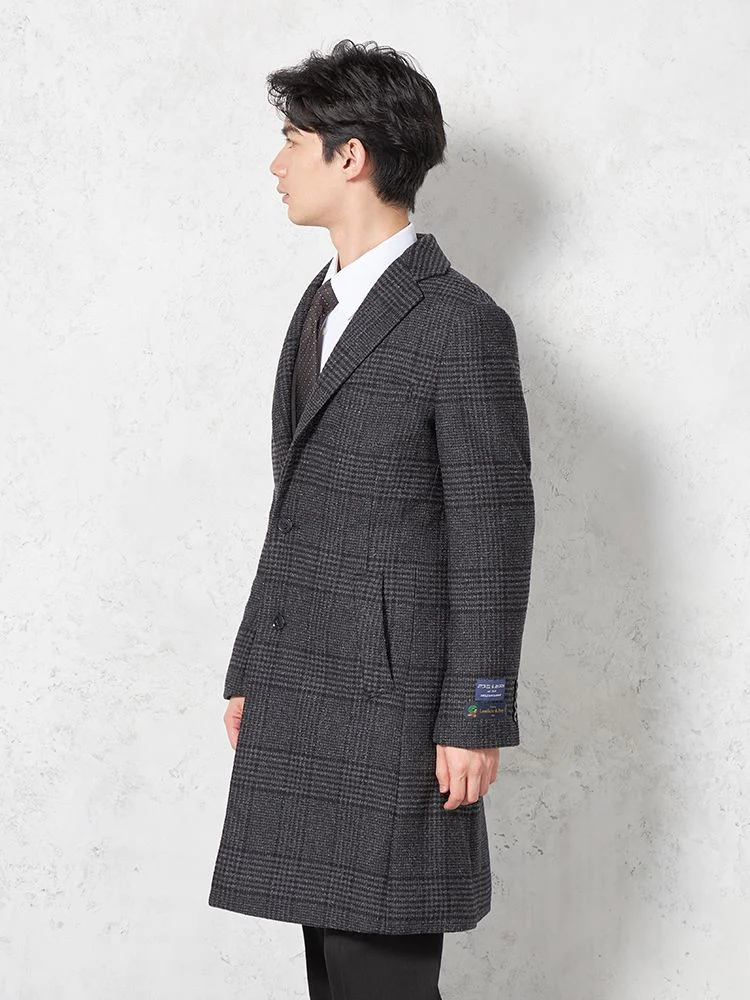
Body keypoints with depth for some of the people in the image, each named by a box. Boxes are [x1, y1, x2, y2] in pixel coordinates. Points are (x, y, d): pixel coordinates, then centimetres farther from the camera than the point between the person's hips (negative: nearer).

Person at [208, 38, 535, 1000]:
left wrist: (476, 721, -13)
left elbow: (493, 535, -11)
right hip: (301, 689, 8)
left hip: (394, 701, -8)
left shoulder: (460, 323, -10)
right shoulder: (321, 306, 16)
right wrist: (250, 669, 18)